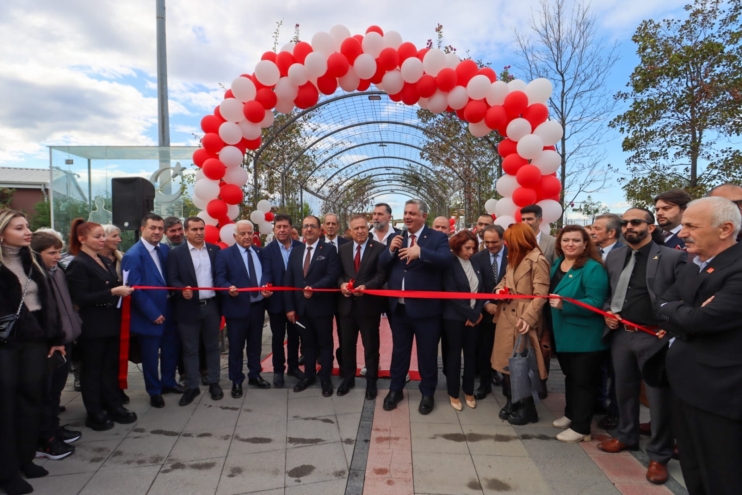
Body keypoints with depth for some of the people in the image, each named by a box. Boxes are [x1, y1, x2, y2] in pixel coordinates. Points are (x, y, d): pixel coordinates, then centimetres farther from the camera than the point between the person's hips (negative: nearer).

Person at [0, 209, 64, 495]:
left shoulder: (32, 261, 9)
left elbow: (46, 301, 10)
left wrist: (56, 338, 8)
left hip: (35, 340, 6)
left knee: (31, 398, 12)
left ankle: (25, 459, 28)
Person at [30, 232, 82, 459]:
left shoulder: (57, 272, 6)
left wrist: (73, 327, 10)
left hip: (63, 340, 8)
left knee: (55, 389, 20)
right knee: (44, 392, 6)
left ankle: (53, 428, 35)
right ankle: (44, 440, 18)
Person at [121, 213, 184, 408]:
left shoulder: (165, 250, 3)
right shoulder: (133, 255, -17)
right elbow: (135, 289, -19)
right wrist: (153, 314, -18)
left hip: (168, 311, 6)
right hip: (149, 316, -6)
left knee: (171, 349, 18)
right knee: (150, 355, 11)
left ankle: (168, 382, 39)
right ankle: (154, 391, 30)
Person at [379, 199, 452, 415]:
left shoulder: (438, 238, -6)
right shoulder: (396, 238, 9)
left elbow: (446, 260, -23)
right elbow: (382, 266, 5)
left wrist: (420, 252, -37)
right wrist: (391, 250, -14)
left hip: (425, 307, -4)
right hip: (399, 307, 4)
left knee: (427, 353, 11)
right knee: (399, 350, 18)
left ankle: (427, 393, 28)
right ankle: (395, 389, 33)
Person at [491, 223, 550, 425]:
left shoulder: (537, 261, -13)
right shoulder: (514, 259, 16)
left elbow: (540, 294, -18)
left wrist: (527, 318, -26)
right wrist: (500, 288, 2)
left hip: (522, 321, -8)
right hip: (506, 317, 8)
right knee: (507, 362, 14)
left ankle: (526, 408, 18)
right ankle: (512, 402, 29)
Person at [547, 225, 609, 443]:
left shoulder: (593, 268, -18)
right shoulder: (557, 264, 7)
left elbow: (596, 303, -25)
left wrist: (565, 304, -33)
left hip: (585, 338, -8)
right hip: (564, 334, 8)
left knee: (583, 380, 4)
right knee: (570, 376, 21)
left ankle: (581, 427, 16)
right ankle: (570, 414, 37)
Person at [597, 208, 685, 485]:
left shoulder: (672, 257, -8)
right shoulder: (614, 257, 8)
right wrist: (608, 312, 0)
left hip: (654, 337, -5)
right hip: (621, 334, 5)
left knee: (658, 397, 6)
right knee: (624, 390, 18)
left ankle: (659, 455, 22)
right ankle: (626, 436, 38)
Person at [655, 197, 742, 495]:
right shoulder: (692, 267, 9)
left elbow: (704, 318, -28)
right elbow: (663, 309, 6)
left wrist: (674, 311, -8)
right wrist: (688, 316, -14)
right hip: (685, 384, 8)